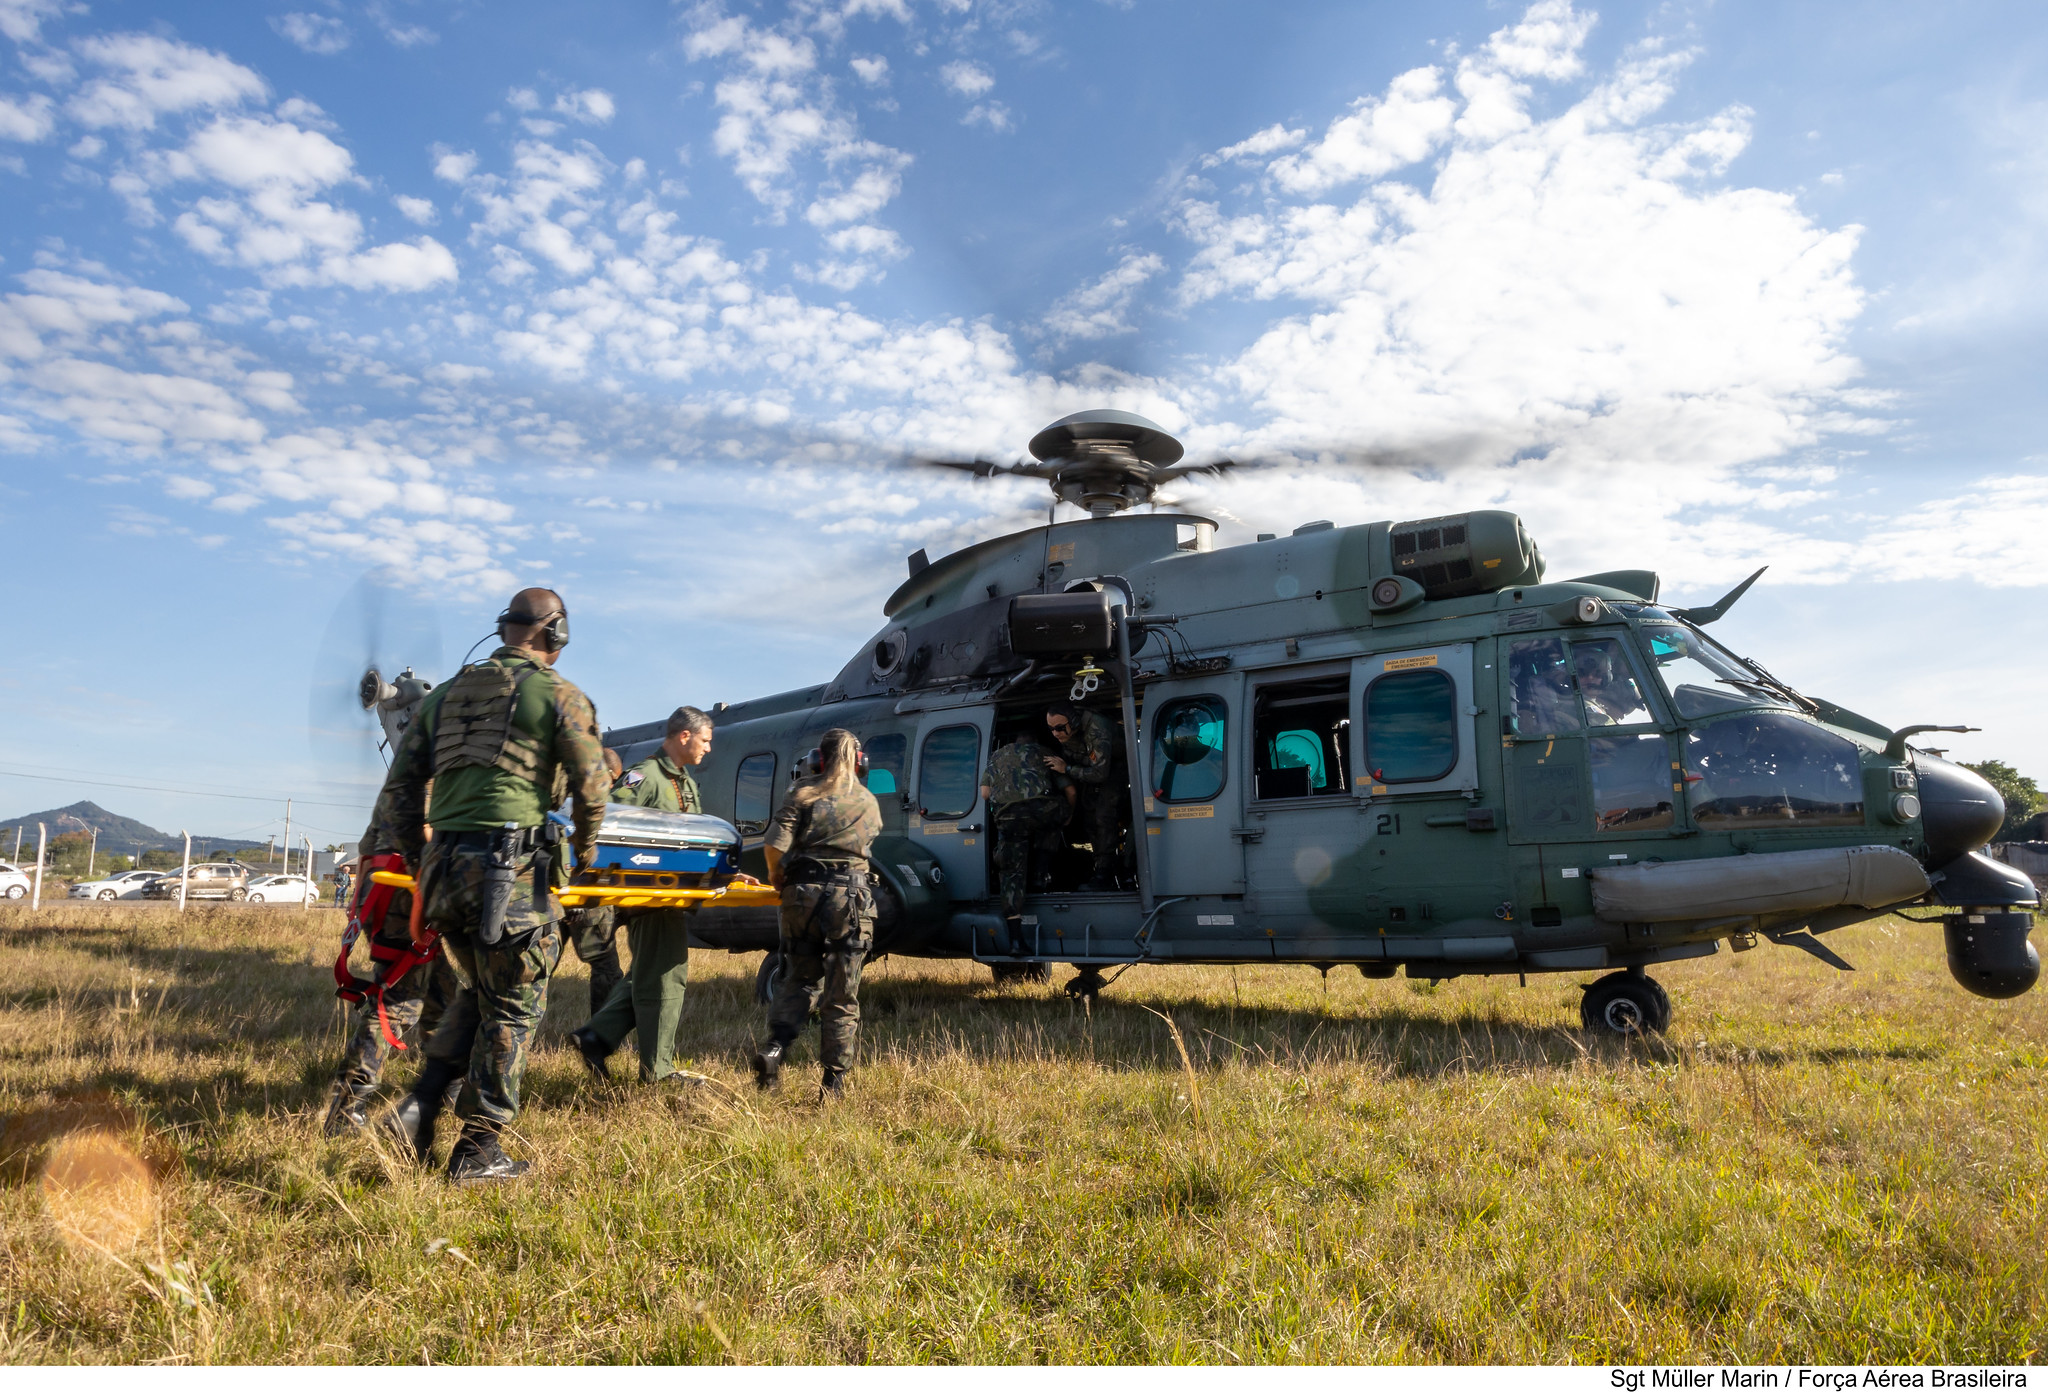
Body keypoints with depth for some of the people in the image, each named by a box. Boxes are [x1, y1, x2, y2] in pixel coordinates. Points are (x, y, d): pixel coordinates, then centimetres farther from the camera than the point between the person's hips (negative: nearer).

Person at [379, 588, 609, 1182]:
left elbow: (402, 781, 17)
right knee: (512, 1008, 6)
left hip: (445, 868, 6)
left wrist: (415, 857, 27)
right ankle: (478, 1148, 11)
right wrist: (585, 844, 15)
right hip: (513, 870, -6)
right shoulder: (558, 694, 0)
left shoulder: (446, 693, 17)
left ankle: (421, 1105, 14)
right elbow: (591, 782, -3)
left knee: (476, 993, 25)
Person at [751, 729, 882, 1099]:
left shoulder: (803, 794, 5)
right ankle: (834, 1079, 8)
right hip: (849, 896, 0)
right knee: (842, 993, 7)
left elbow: (775, 844, -6)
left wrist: (776, 878, 10)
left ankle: (775, 1046, -3)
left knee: (800, 979, 17)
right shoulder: (869, 802, 13)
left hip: (803, 893, 0)